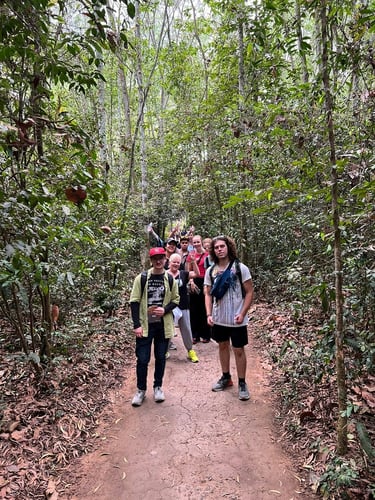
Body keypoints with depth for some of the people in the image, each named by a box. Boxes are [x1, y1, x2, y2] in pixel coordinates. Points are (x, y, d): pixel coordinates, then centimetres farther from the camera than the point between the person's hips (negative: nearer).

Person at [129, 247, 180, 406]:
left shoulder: (170, 279, 0)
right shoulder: (141, 278, -6)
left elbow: (175, 300, 8)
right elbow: (134, 302, -6)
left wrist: (165, 310, -13)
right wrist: (137, 325, -11)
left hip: (163, 325, 2)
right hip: (145, 325, -2)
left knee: (160, 357, 13)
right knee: (142, 359, 2)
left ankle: (158, 387, 31)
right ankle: (141, 390, 22)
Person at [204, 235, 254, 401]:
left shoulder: (240, 268, -11)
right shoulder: (210, 271, 1)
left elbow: (249, 292, -9)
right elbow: (208, 294, 5)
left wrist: (242, 314, -17)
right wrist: (209, 314, -6)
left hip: (236, 319, -4)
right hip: (218, 319, 4)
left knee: (238, 350, 5)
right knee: (222, 346, 17)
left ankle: (242, 383, 20)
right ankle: (226, 377, 34)